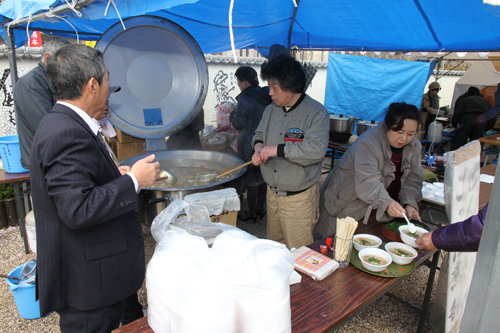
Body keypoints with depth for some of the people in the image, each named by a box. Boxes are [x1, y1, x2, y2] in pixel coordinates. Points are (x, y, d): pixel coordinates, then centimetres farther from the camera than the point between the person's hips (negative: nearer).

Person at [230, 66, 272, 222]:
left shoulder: (245, 99, -17)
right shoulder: (266, 95, 3)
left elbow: (239, 124, -12)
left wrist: (232, 114, 7)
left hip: (250, 146, -7)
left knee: (251, 180, 4)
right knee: (263, 177, 17)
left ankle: (252, 212, 17)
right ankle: (260, 208, 30)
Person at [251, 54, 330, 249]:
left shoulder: (316, 113, -15)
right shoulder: (271, 110, 6)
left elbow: (317, 149, -29)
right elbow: (259, 134, 20)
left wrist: (278, 150, -29)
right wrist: (259, 148, -4)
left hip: (299, 198, -6)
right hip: (272, 193, 7)